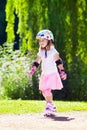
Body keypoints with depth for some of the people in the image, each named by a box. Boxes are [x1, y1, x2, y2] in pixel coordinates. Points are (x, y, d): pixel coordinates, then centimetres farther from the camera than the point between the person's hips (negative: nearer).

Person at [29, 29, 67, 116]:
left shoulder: (53, 51, -7)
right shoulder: (40, 52, 8)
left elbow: (59, 62, -8)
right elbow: (37, 62, 13)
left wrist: (62, 71, -12)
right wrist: (32, 70, 1)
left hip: (52, 74, -6)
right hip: (44, 74, 6)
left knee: (47, 90, -19)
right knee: (44, 91, 6)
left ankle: (49, 106, -13)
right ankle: (52, 106, 22)